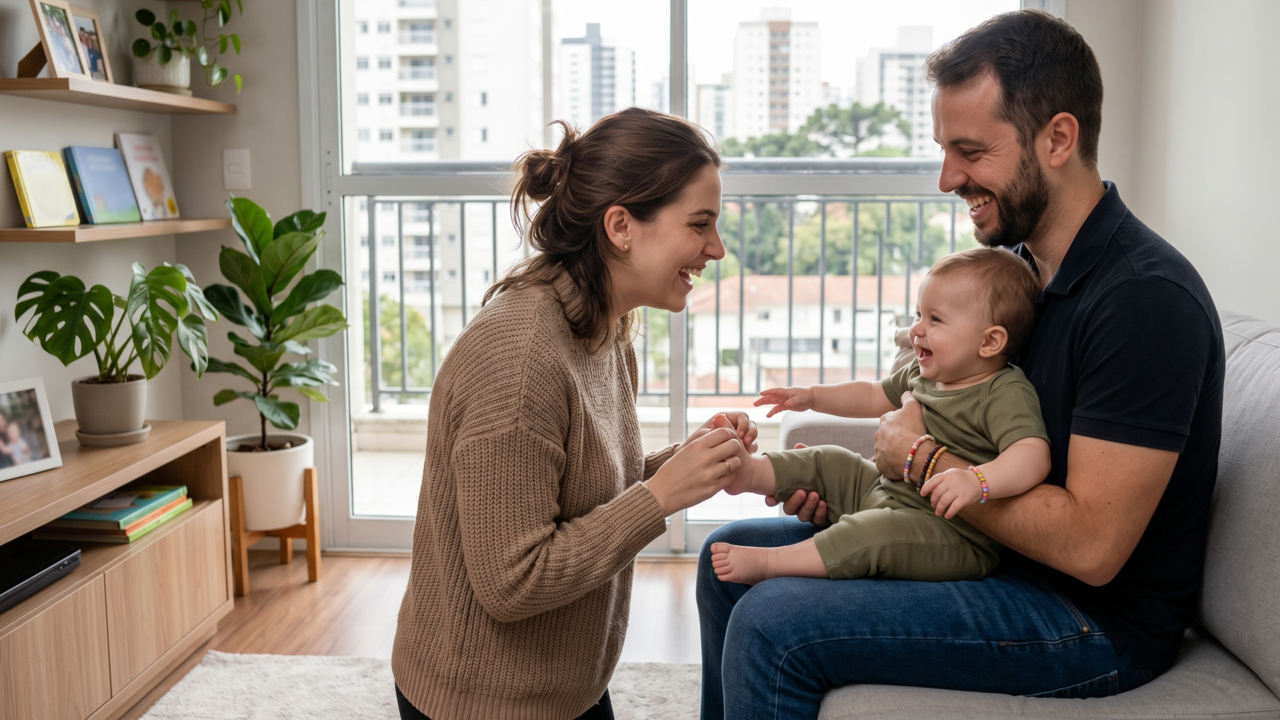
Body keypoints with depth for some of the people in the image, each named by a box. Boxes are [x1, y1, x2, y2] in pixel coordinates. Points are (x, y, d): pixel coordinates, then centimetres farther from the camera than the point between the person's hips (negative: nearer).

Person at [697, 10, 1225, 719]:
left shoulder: (1146, 298, -23)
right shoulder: (1018, 267, 7)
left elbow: (1090, 545, -27)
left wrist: (920, 457, -17)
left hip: (1097, 619, -9)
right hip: (984, 549, 9)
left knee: (771, 625, -22)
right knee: (732, 554, 8)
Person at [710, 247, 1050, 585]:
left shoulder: (1007, 395, -20)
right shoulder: (921, 374, 8)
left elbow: (1034, 455, -35)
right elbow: (874, 397, 25)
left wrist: (977, 481, -51)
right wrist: (811, 397, 21)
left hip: (956, 539, -9)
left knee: (876, 531, -33)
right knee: (828, 462, 13)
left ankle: (765, 562, -32)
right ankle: (748, 471, 1)